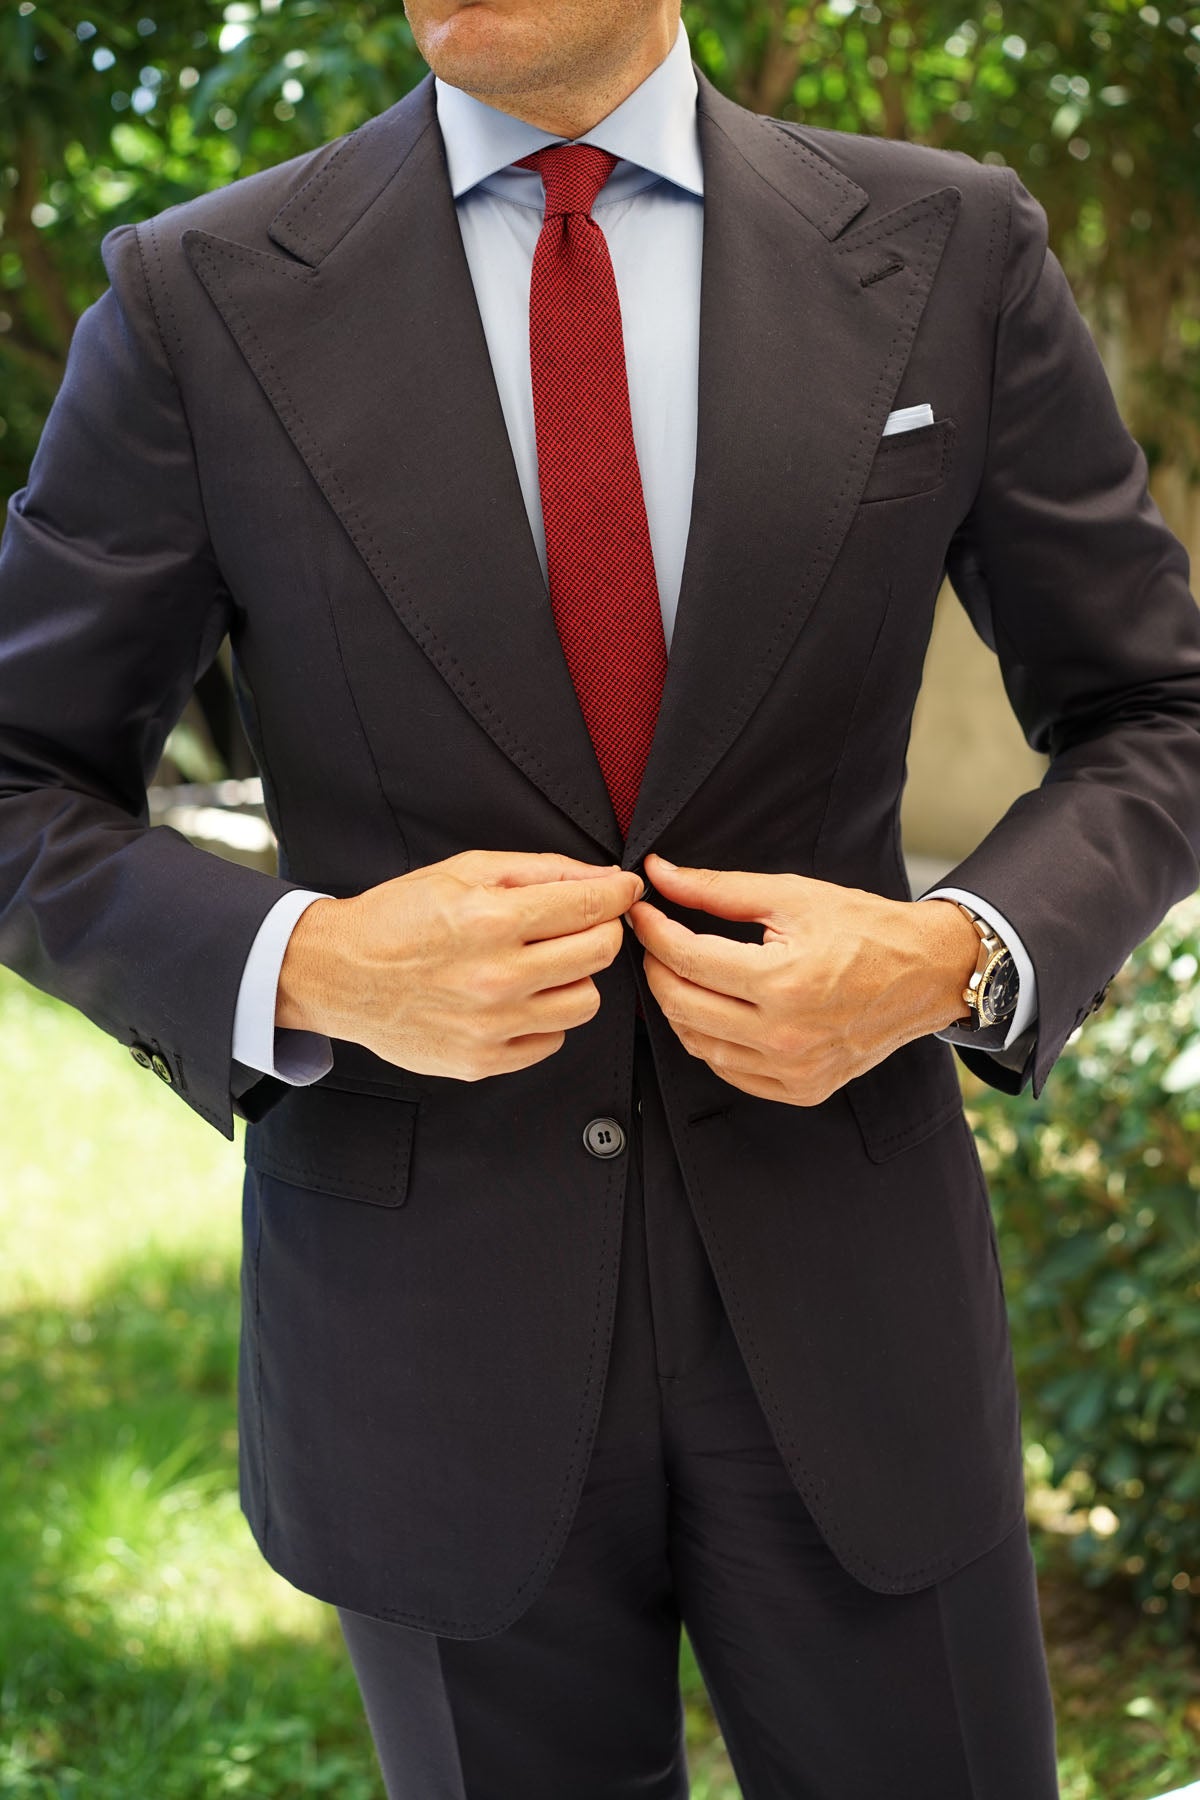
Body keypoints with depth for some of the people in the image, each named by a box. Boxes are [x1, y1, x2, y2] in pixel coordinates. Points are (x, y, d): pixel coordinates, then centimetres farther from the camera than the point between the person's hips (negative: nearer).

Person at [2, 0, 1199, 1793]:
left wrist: (958, 957, -14)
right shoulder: (205, 296, -6)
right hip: (426, 1310, 0)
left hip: (842, 1304, 1)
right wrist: (306, 967, -19)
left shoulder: (948, 251, -3)